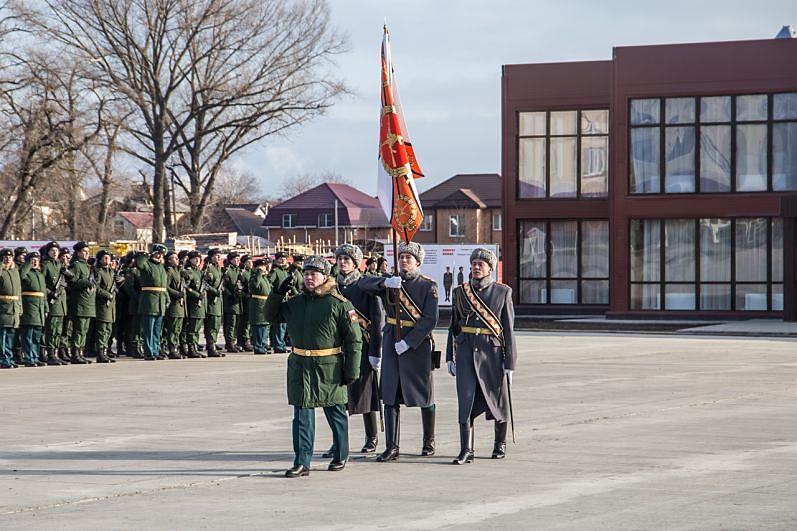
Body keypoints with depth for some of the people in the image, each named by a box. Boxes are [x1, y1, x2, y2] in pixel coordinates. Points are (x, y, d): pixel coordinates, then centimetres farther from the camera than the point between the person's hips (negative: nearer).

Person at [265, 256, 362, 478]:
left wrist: (351, 371, -11)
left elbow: (354, 340, -7)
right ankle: (302, 463, 4)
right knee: (302, 415, 2)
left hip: (329, 368, -4)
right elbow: (271, 315, 20)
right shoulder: (296, 303, 9)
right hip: (300, 367, 4)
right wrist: (278, 293, 3)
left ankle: (341, 456, 28)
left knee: (336, 413, 10)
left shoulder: (339, 304, -7)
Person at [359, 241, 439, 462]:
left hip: (418, 344, -3)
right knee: (390, 396, -3)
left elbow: (430, 320, -11)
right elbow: (363, 284, -6)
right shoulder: (389, 283, 8)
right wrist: (385, 282, -24)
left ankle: (429, 442, 24)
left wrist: (408, 342, -18)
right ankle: (391, 447, -4)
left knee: (424, 394, 7)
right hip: (391, 343, 3)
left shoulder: (428, 286, -3)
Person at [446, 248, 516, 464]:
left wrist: (510, 363, -5)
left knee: (497, 401, 10)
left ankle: (500, 444, 29)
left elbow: (509, 330, -1)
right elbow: (454, 326, 13)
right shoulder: (460, 292, 8)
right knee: (466, 400, -8)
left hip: (492, 352, -1)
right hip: (466, 351, 1)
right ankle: (466, 450, -9)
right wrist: (450, 357, 8)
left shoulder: (502, 292, 0)